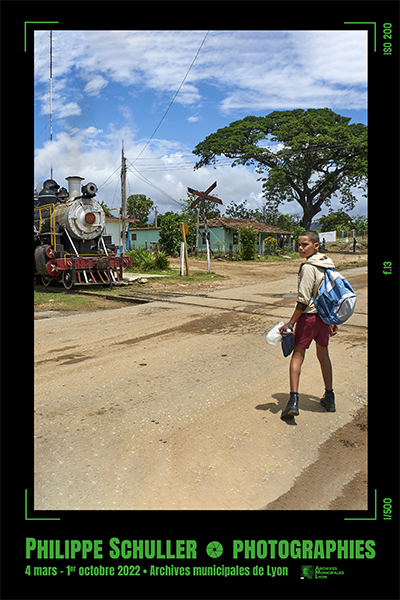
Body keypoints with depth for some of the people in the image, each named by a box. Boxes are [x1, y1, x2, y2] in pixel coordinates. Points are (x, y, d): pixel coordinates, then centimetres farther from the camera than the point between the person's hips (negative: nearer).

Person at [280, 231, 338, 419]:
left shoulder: (308, 267, -16)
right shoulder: (328, 264, 8)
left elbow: (303, 300, -19)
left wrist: (290, 323, -13)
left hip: (309, 315, -7)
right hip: (325, 316, 7)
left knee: (297, 355, -2)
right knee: (323, 354, 19)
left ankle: (294, 400, -10)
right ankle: (329, 398, 26)